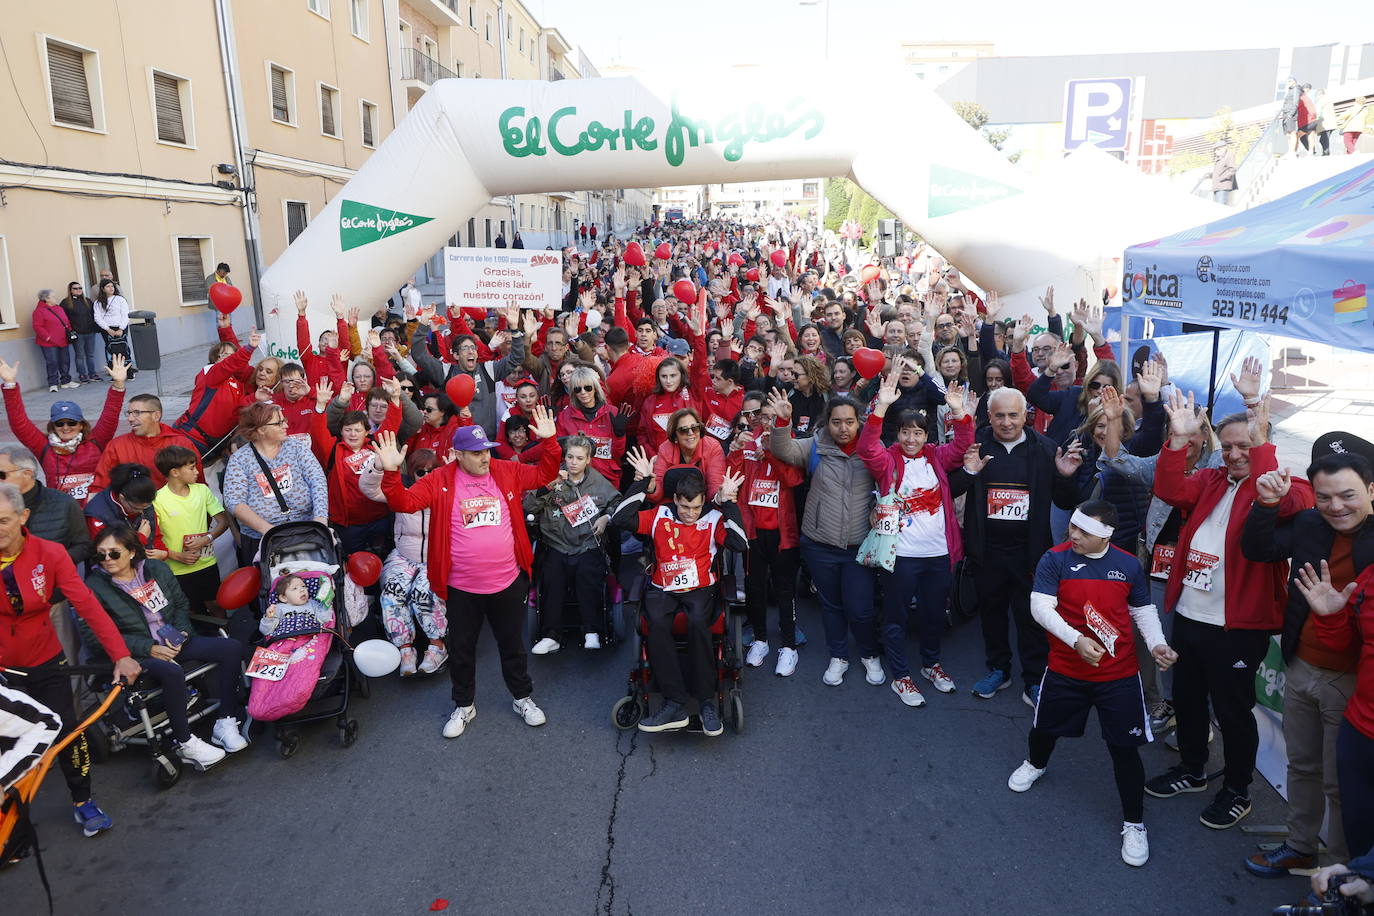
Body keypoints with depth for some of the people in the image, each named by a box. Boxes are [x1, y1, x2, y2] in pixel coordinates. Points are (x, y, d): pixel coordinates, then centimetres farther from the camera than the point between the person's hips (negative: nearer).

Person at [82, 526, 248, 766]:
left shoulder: (157, 569, 6)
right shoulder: (95, 586, -6)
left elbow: (181, 604, 16)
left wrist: (180, 633, -5)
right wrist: (148, 648, -18)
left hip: (173, 642, 5)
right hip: (137, 655, -5)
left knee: (232, 647, -14)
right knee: (172, 671, -38)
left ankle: (225, 721, -10)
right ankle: (184, 743, -21)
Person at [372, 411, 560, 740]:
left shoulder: (507, 472, -1)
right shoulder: (440, 481, -7)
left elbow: (544, 475, 4)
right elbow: (404, 502, -13)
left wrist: (549, 441, -10)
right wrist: (390, 472, -29)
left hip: (508, 583, 1)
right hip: (461, 589, -1)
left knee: (512, 645, 18)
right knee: (461, 649, 17)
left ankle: (523, 698, 38)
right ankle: (464, 706, 38)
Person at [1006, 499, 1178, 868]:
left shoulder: (1129, 565, -2)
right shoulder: (1055, 560, -11)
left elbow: (1143, 610, 10)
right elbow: (1040, 606, -19)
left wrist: (1157, 644, -7)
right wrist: (1076, 640, -30)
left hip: (1119, 675, 0)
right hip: (1065, 669, 0)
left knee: (1125, 748, 2)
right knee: (1045, 726, 18)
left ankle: (1134, 823, 20)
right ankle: (1035, 764, 53)